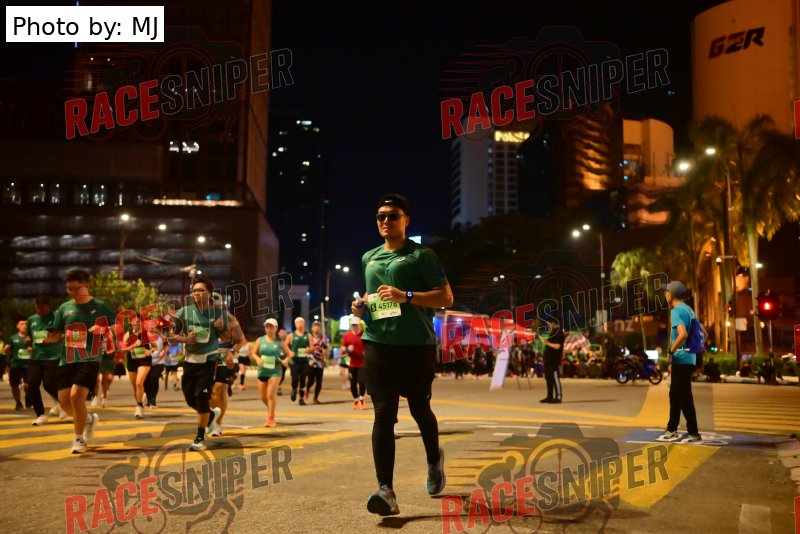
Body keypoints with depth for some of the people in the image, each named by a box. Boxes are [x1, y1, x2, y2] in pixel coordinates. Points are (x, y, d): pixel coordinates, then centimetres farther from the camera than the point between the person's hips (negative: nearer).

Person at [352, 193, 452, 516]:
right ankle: (386, 490, -10)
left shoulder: (421, 256, -1)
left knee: (419, 409, 11)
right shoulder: (369, 258, 16)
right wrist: (362, 305, 8)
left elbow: (446, 297, -7)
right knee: (383, 413, -7)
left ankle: (434, 460, 41)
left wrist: (406, 296, -18)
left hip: (417, 344, -3)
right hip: (378, 344, 3)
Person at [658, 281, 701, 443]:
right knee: (675, 395, 16)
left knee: (684, 397, -4)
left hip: (681, 359, -10)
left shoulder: (677, 311, -13)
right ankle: (671, 430, 24)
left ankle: (693, 433, 1)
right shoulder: (688, 310, 16)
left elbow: (683, 334, -30)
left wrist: (670, 351, -18)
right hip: (688, 358, 10)